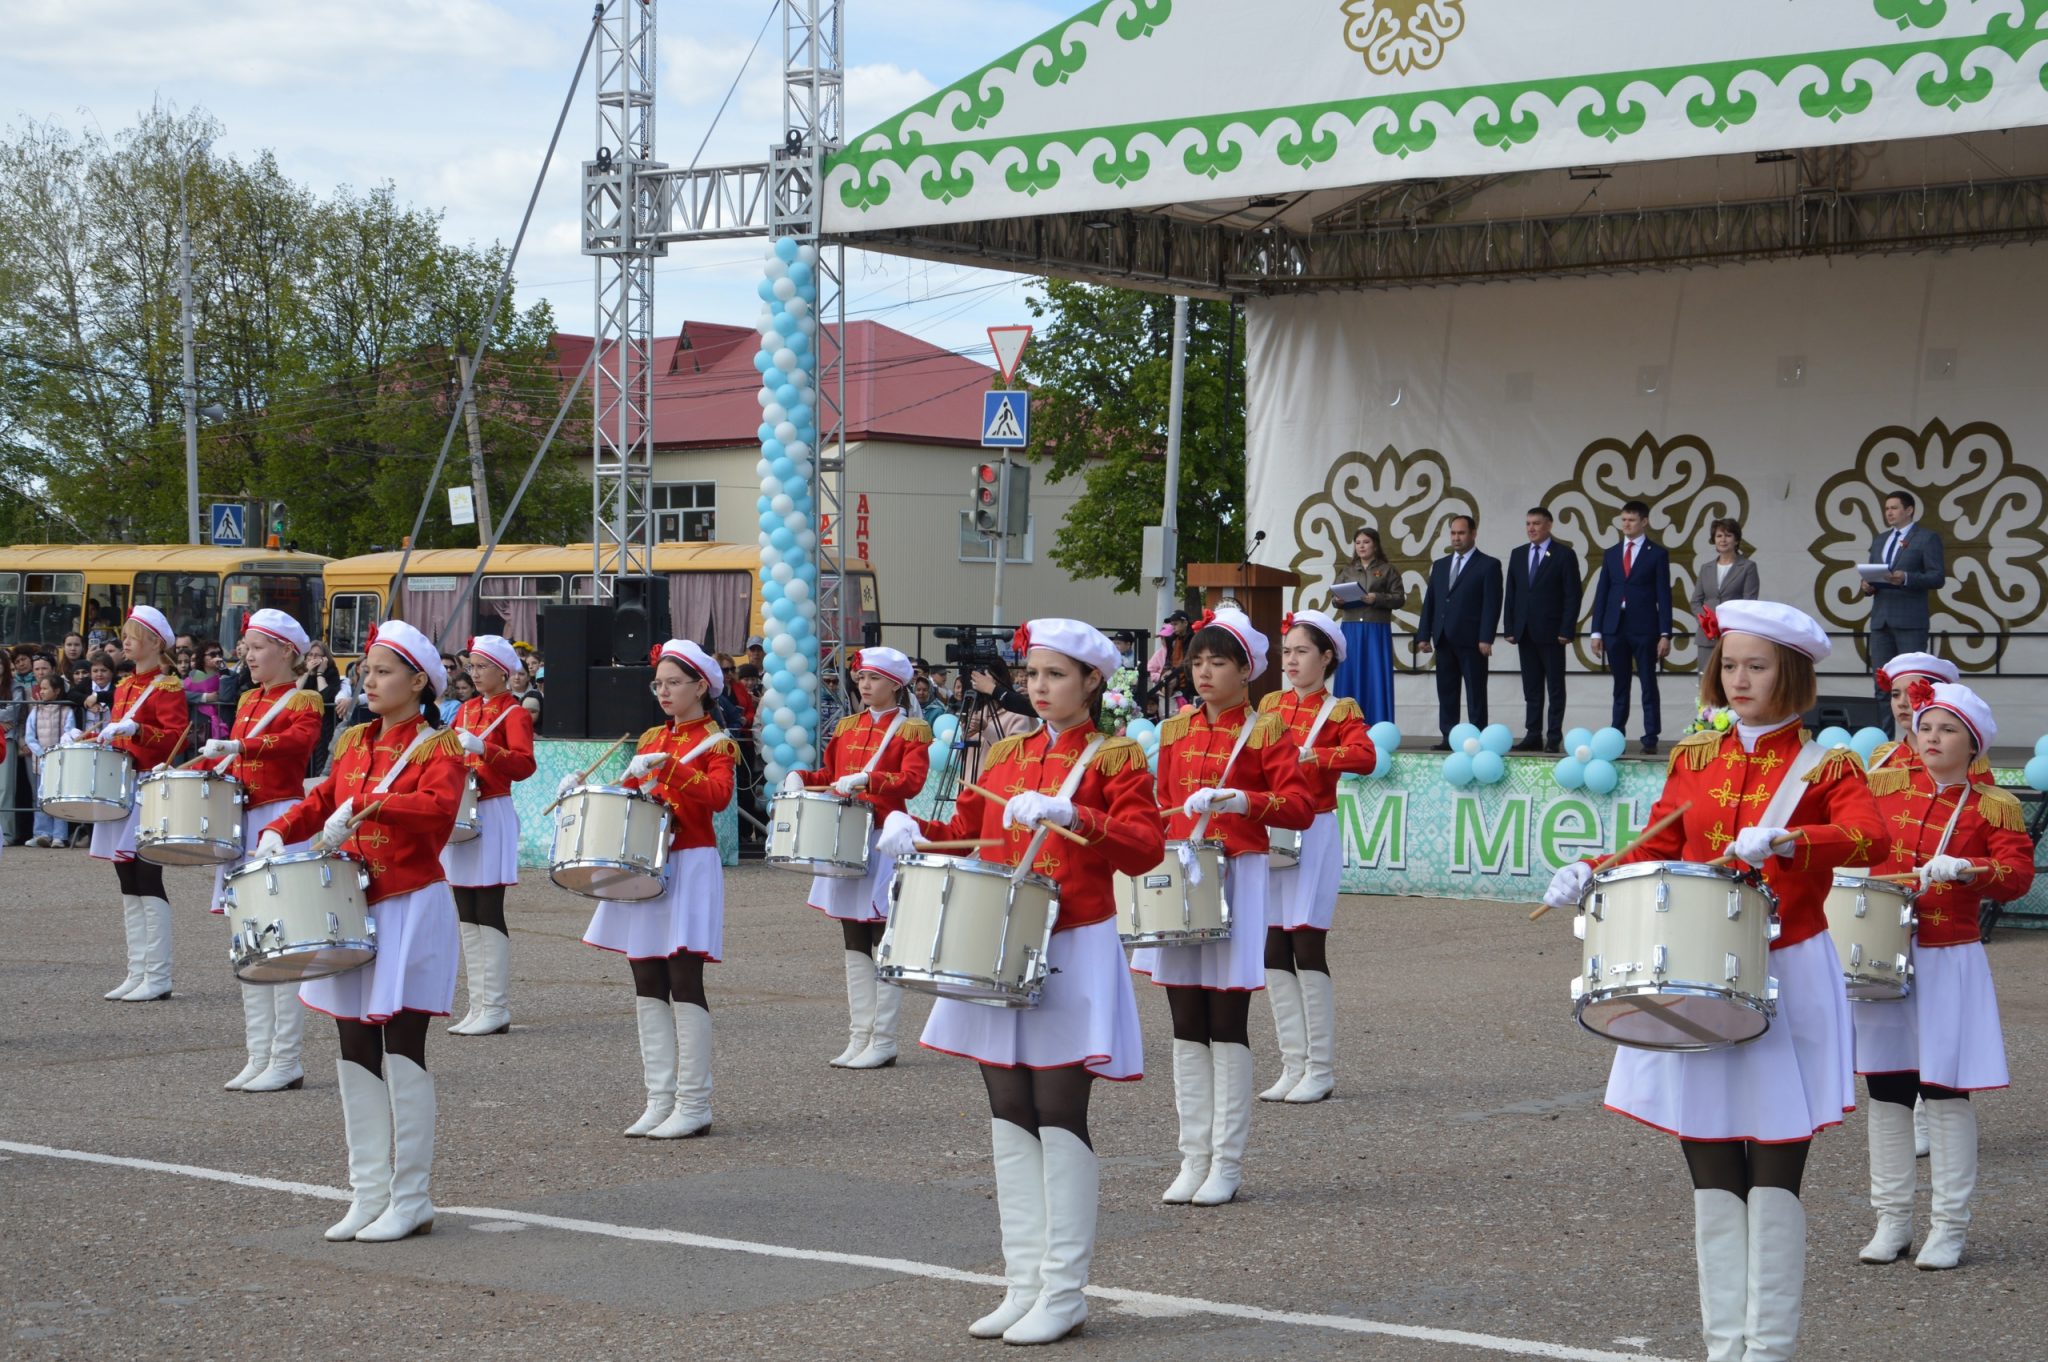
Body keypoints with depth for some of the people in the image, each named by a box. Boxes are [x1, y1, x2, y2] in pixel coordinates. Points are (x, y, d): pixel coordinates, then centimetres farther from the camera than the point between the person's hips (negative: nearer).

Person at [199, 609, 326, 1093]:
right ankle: (259, 1058, 13)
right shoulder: (247, 700, 17)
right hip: (242, 822, 8)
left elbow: (301, 740, -25)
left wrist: (236, 746, -35)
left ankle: (287, 1063, -3)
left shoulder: (302, 702, -6)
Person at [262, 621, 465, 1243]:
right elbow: (323, 801, 19)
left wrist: (363, 806, -34)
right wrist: (279, 832, 0)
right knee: (356, 1053, 7)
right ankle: (369, 1196, 13)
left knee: (402, 1052, -6)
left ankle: (411, 1201, 2)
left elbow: (438, 806, -25)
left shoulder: (439, 747, -7)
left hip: (412, 911, -7)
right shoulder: (354, 743, 13)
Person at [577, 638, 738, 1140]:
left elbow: (719, 795, -21)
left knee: (684, 982, -9)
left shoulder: (714, 742, -3)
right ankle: (659, 1102, 9)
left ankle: (694, 1107, -5)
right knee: (647, 985, 5)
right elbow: (627, 794, 20)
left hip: (690, 867, -7)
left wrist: (666, 766, -31)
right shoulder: (651, 739, 16)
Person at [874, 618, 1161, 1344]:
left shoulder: (1116, 758, -3)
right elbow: (967, 831, 16)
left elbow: (1145, 847, -15)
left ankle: (1063, 1292, 2)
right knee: (1009, 1115, 7)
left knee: (1059, 1114, -5)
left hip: (1072, 956, -6)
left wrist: (1069, 814, -28)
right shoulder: (1006, 754, 14)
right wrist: (912, 828, -4)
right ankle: (1023, 1284, 14)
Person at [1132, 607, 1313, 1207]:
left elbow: (1301, 807, -10)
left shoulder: (1264, 731, -2)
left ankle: (1226, 1164, 3)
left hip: (1238, 879, -5)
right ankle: (1193, 1159, 11)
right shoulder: (1176, 730, 13)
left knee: (1227, 1026, -3)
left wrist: (1240, 801, -24)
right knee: (1187, 1027, 6)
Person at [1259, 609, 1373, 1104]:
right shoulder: (1270, 705, 14)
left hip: (1314, 834, -6)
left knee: (1307, 947, -9)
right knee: (1274, 951, 4)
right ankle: (1293, 1065, 10)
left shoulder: (1339, 710, -2)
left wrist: (1308, 754, -29)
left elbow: (1364, 756, -19)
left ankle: (1320, 1070, -2)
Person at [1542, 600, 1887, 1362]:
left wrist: (1783, 841, -38)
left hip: (1786, 983, -4)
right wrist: (1591, 875, -6)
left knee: (1774, 1178, -2)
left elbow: (1870, 839, -21)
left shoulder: (1825, 769, -3)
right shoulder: (1693, 759, 11)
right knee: (1711, 1177, 6)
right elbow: (1656, 851, 13)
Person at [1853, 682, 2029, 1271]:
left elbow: (2018, 874, -13)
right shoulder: (1884, 786, 6)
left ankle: (1950, 1227, 8)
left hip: (1950, 964, -3)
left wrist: (1964, 868, -30)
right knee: (1886, 1089, 6)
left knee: (1947, 1092, -1)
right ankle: (1891, 1221, 16)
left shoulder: (1993, 807, -2)